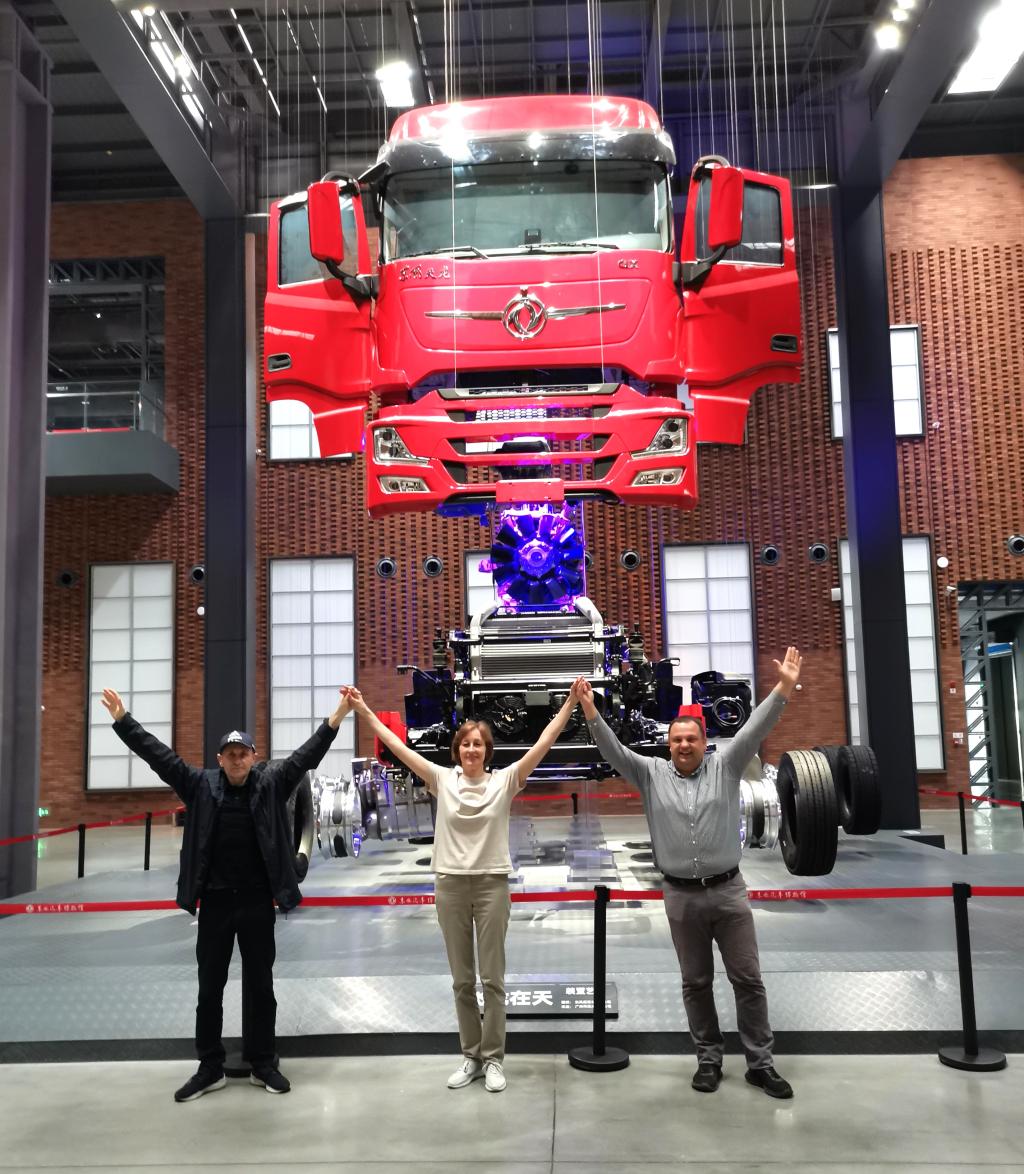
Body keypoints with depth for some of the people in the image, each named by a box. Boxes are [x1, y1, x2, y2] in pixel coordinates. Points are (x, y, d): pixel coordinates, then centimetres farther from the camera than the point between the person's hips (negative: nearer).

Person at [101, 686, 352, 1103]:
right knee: (210, 987, 10)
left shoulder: (272, 784, -2)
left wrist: (335, 719, -17)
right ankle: (210, 1068, 24)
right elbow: (159, 755, -3)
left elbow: (305, 756, -8)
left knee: (260, 986, 11)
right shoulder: (201, 785, -1)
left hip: (257, 901, -1)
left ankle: (263, 1064, 24)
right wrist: (122, 720, -7)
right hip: (214, 901, 1)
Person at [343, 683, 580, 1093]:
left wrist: (571, 702, -16)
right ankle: (471, 1056, 24)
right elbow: (398, 747, -2)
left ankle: (493, 1059, 18)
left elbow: (543, 743, -10)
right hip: (450, 885, 2)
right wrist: (365, 712, -5)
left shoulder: (504, 780, -4)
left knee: (492, 978, 5)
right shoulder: (443, 780, 0)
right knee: (462, 980, 11)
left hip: (492, 884, -2)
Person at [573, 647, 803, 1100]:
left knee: (747, 978, 4)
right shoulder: (652, 773, 1)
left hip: (728, 890, -1)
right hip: (681, 896, 1)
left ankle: (760, 1062, 16)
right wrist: (591, 713, -24)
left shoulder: (725, 766, -1)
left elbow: (754, 729, -11)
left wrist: (784, 688, -24)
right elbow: (613, 750, -8)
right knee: (696, 983, 11)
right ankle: (709, 1059, 24)